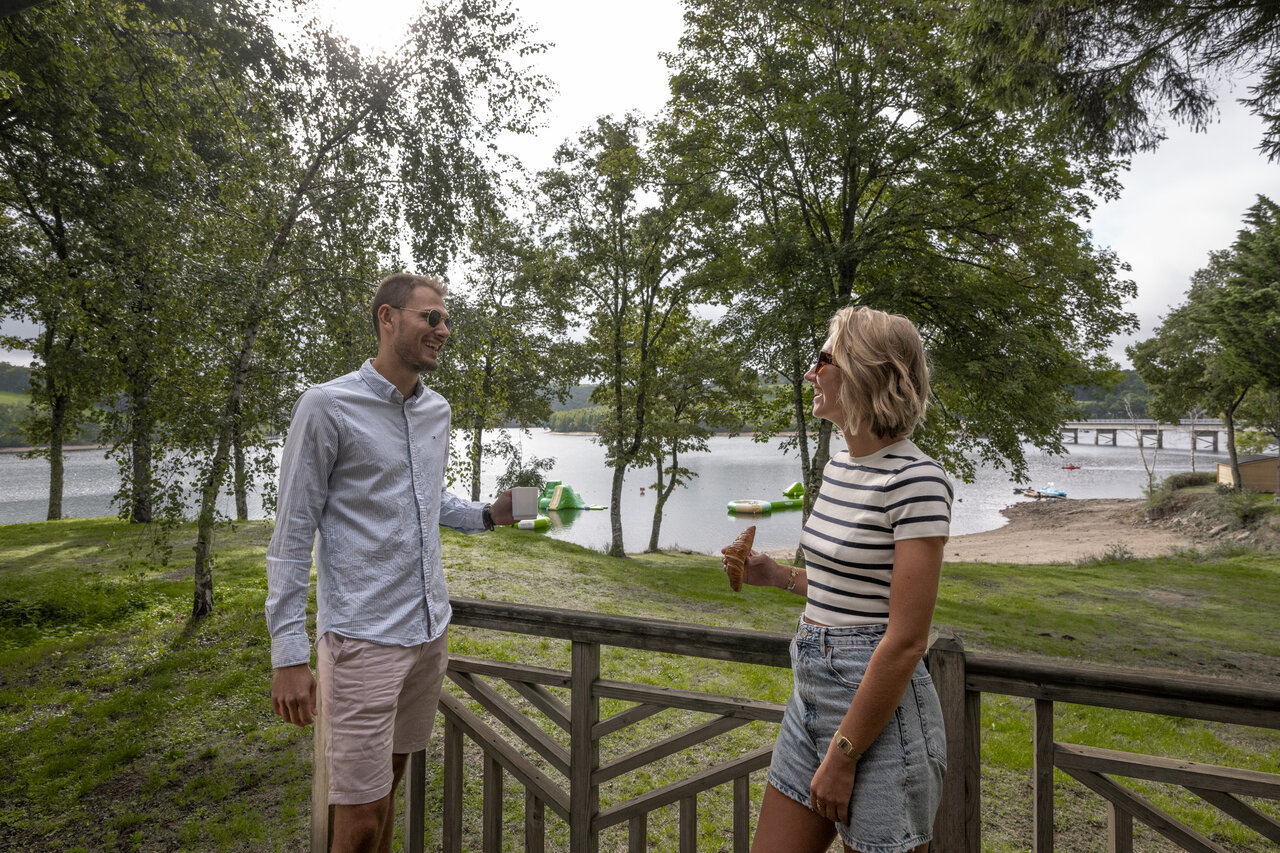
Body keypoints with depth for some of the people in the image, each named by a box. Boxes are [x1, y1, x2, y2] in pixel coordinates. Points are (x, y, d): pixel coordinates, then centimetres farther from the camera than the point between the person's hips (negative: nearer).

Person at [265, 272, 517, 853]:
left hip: (430, 630, 6)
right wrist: (288, 653, -12)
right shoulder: (327, 406, -10)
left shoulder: (438, 410, 9)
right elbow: (292, 536, -9)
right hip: (363, 637, -6)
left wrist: (489, 515, 3)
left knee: (389, 782, 19)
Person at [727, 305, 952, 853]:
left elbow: (906, 639, -20)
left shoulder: (916, 480, -18)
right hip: (811, 692, 8)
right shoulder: (837, 467, 8)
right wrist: (779, 576, 6)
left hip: (879, 707, -8)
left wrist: (842, 756, -16)